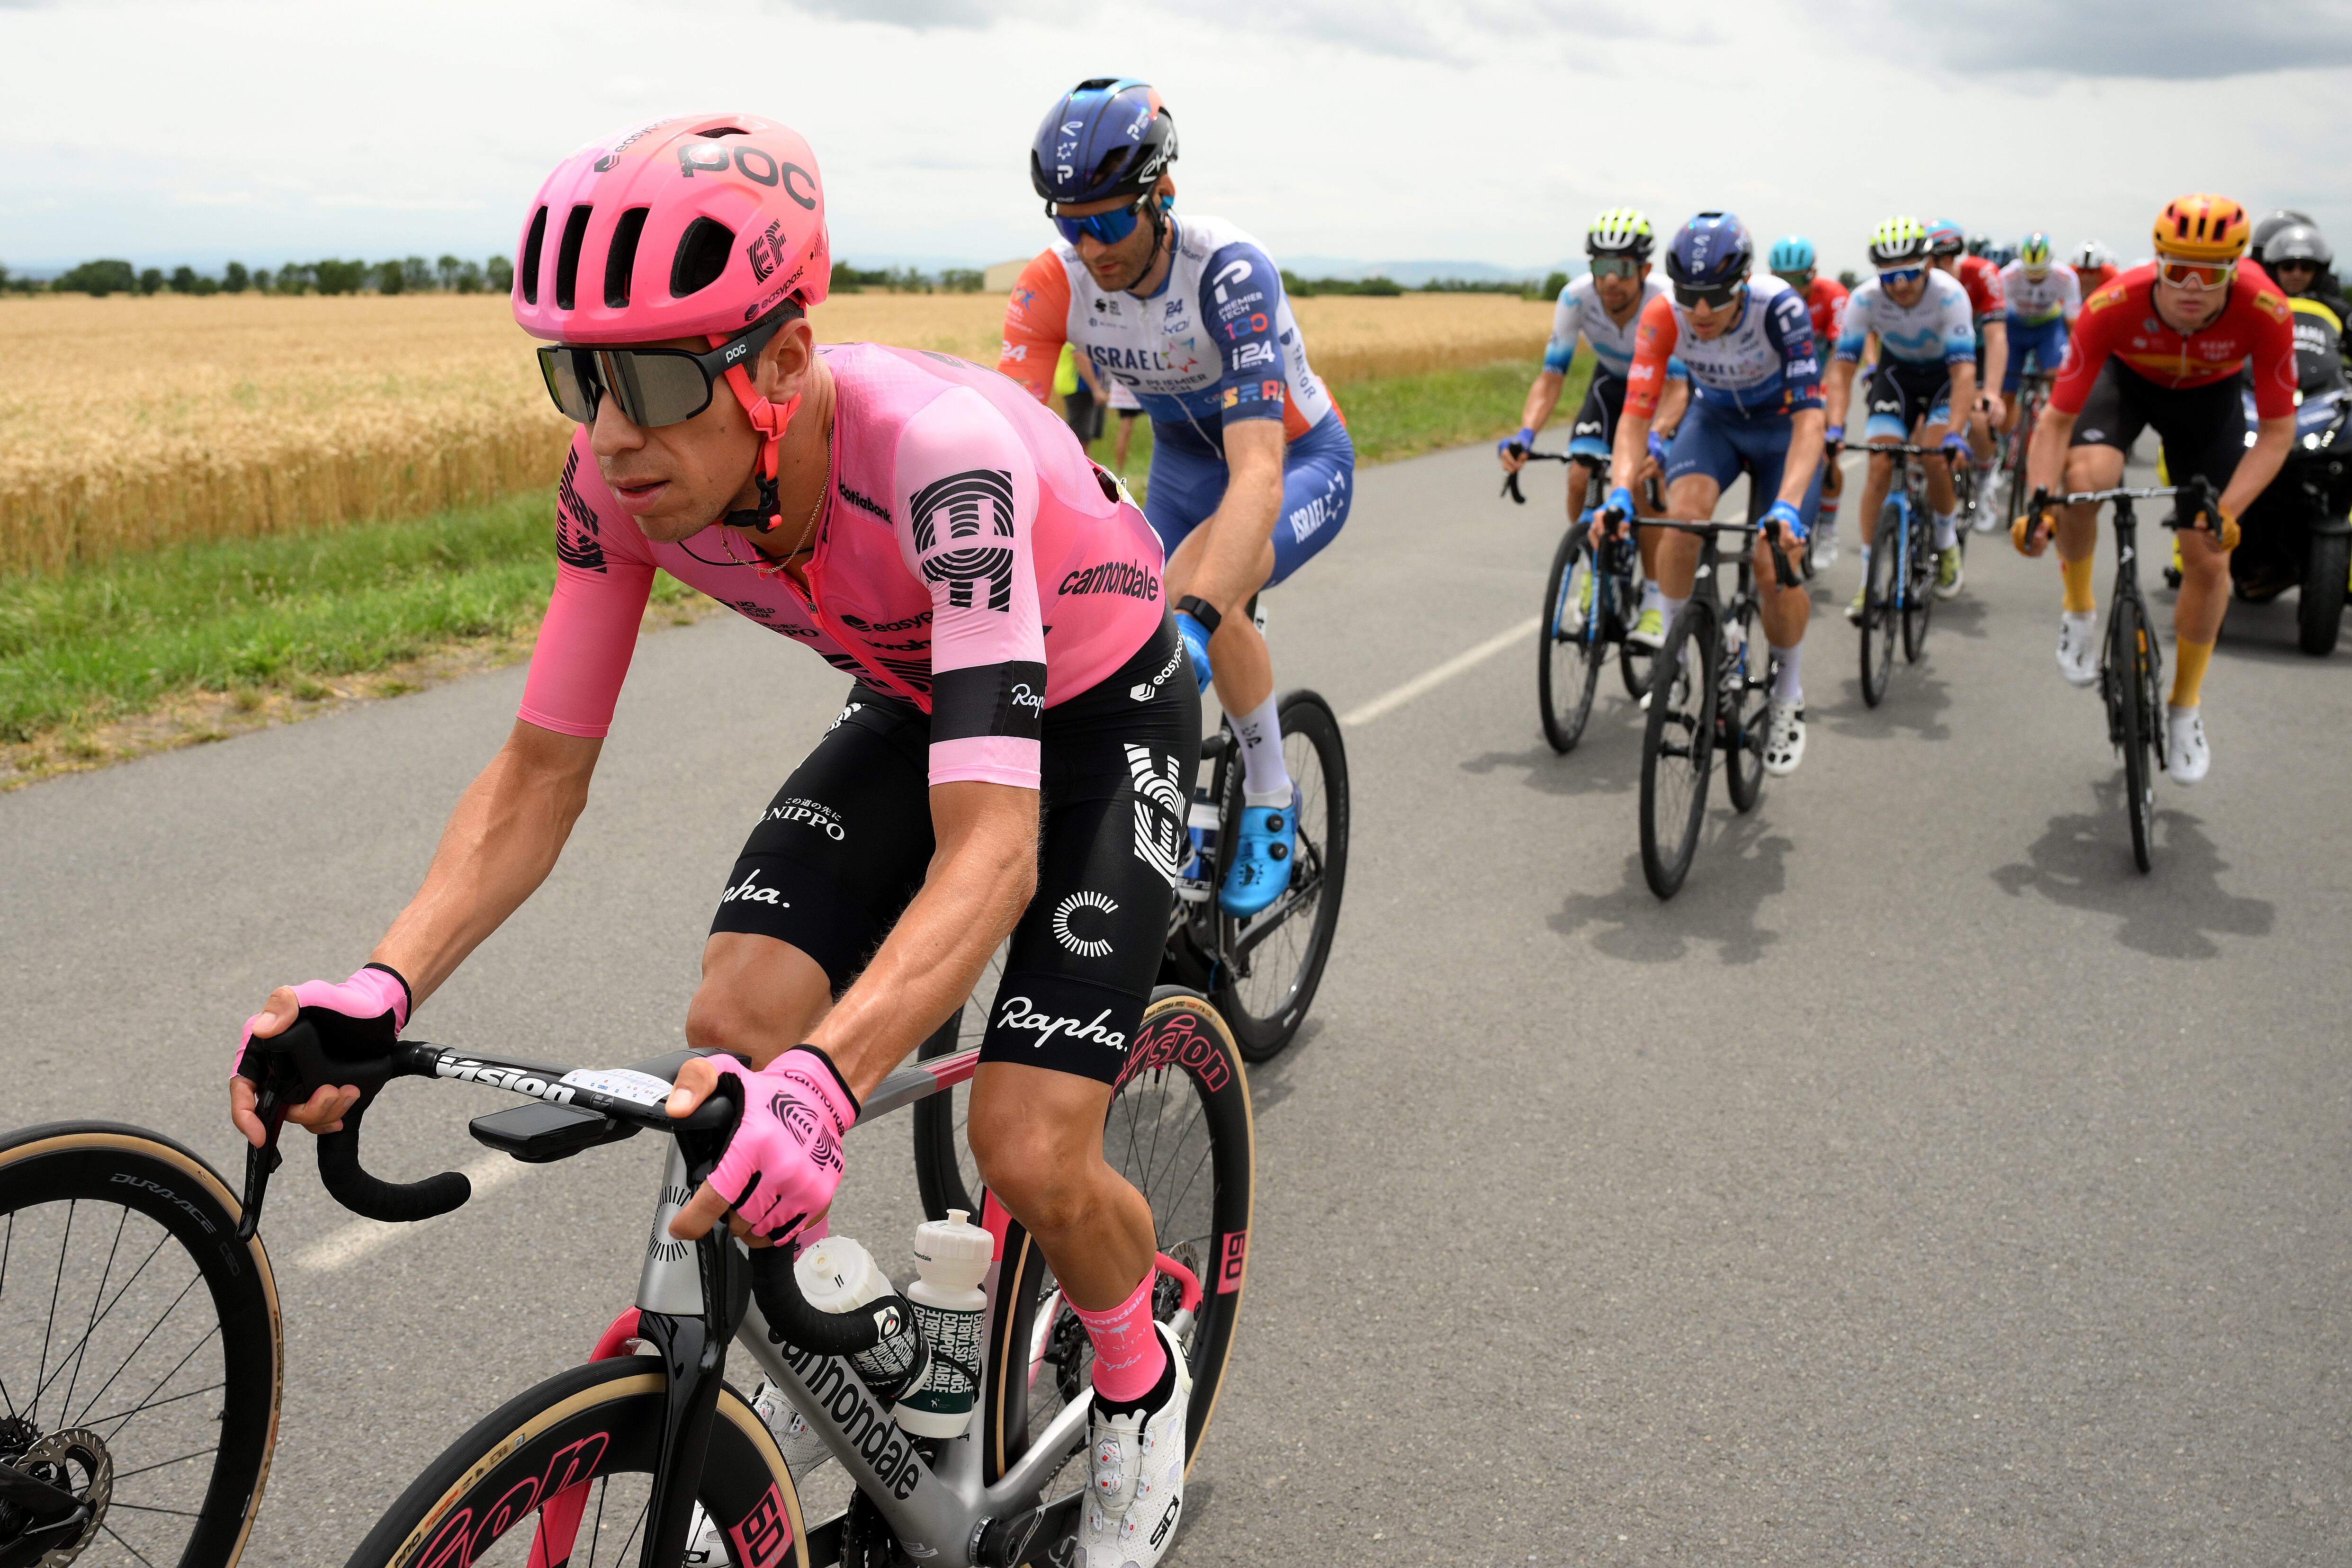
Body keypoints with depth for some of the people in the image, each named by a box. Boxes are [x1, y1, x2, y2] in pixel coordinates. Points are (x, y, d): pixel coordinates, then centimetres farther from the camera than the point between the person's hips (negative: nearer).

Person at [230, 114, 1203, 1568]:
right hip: (917, 705, 5)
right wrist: (383, 987, -31)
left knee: (1033, 1156, -16)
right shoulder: (625, 474, -22)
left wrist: (823, 1080, -63)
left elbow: (991, 848, -47)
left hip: (1100, 720, -5)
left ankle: (1143, 1382, 19)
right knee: (734, 1026, -15)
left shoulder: (939, 449, -40)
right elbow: (541, 772, -15)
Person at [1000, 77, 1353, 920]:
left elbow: (1258, 472, -46)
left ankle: (1271, 802, -13)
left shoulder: (1228, 271, -35)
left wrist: (1196, 620, -60)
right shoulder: (1056, 281, -21)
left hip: (1301, 462, -5)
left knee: (1199, 587, -34)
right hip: (1183, 466, 5)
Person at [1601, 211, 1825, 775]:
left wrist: (1787, 507, -52)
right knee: (1683, 516, -29)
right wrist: (1620, 495, -46)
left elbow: (1809, 417, -39)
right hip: (1713, 418, 2)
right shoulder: (1663, 316, -28)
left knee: (1775, 570, -15)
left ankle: (1789, 696, 11)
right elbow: (1636, 413, -29)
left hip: (1782, 426, -2)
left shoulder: (1779, 307, -34)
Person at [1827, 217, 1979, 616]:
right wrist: (1834, 428, -41)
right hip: (1897, 370, 2)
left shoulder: (1949, 294, -32)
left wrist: (1954, 433, -48)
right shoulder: (1866, 298, -26)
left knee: (1936, 459, -22)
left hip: (1945, 373, -2)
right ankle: (1869, 579, -8)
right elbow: (1842, 365, -27)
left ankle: (1947, 541, 8)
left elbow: (1965, 371, -37)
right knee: (1880, 464, -15)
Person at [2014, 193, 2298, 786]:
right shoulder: (2112, 306, -38)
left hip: (2208, 397, 1)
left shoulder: (2265, 312, -36)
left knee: (2209, 560, -3)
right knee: (2082, 480, -33)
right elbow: (2058, 418, -31)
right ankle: (2079, 610, -3)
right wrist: (2039, 501, -45)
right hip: (2127, 380, -1)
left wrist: (2227, 510, -40)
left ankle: (2185, 707, 20)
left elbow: (2277, 432, -26)